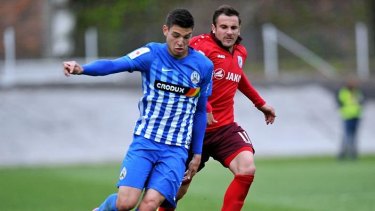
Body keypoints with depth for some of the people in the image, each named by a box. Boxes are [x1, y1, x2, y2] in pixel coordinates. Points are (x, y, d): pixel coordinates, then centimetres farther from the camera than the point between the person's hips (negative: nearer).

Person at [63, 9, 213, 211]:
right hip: (144, 141, -1)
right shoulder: (152, 54, -6)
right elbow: (116, 64, -23)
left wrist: (197, 153, 14)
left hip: (176, 150, 1)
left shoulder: (203, 66, 2)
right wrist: (82, 68, -41)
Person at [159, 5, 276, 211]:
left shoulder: (240, 53, 10)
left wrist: (260, 103, 38)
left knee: (247, 169, -21)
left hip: (225, 127, 5)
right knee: (178, 189, 6)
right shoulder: (201, 45, -14)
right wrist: (203, 108, -37)